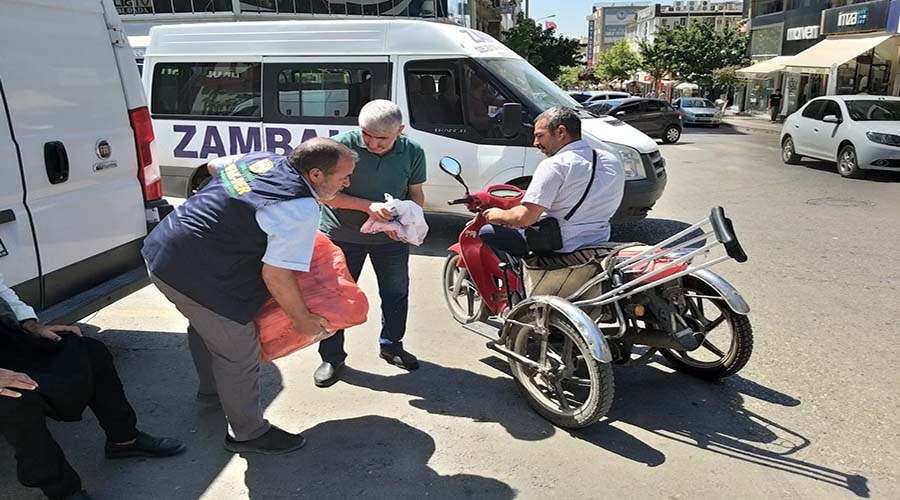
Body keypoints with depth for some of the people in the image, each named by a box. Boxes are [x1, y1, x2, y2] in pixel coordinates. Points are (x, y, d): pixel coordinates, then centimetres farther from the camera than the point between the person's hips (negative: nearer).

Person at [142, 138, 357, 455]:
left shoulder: (262, 159, 4)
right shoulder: (302, 210, -21)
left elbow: (214, 165, 23)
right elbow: (275, 275, -21)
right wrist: (303, 320, -8)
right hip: (198, 278, -10)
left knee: (205, 327, 32)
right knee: (239, 355, 7)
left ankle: (211, 389, 58)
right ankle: (248, 434, 26)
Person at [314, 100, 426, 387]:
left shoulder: (413, 153, -10)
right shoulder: (342, 145, -21)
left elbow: (416, 193, 1)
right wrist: (369, 206, -31)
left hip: (391, 237, 3)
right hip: (342, 235, -3)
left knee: (396, 293, 16)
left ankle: (391, 345, 40)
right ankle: (332, 358, 24)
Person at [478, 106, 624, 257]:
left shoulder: (555, 165, -19)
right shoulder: (613, 162, 5)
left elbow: (524, 218, -24)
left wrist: (500, 215, -1)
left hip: (560, 249, -8)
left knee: (487, 232, 3)